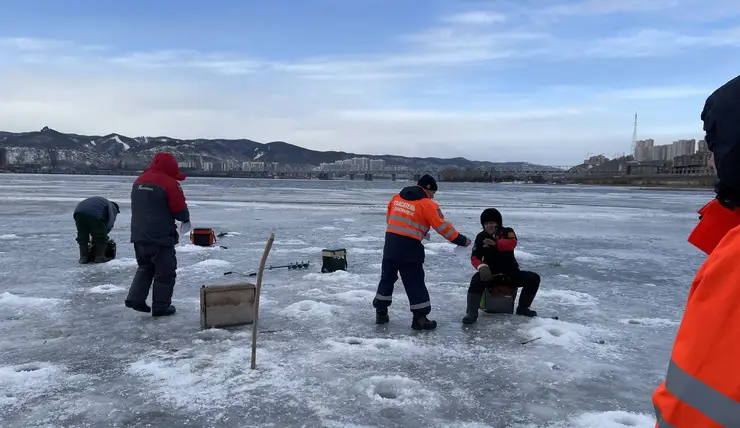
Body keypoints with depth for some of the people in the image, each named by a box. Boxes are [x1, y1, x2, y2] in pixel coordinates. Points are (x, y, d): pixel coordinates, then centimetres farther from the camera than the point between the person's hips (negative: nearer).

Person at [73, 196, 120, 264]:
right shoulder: (113, 208, 24)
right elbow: (110, 224, 7)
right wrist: (105, 233, 17)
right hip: (93, 213, -6)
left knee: (82, 237, 18)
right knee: (101, 237, 9)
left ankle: (83, 257, 17)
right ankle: (99, 257, 7)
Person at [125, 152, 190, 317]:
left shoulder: (138, 181, 11)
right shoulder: (169, 183, -14)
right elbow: (180, 209, -12)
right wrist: (186, 219, 9)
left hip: (138, 235, 7)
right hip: (160, 236, -7)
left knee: (145, 267, 24)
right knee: (165, 272, 5)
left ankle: (135, 298, 16)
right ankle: (161, 307, 9)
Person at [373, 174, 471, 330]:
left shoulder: (397, 197, 12)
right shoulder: (427, 204, -6)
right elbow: (443, 227, -8)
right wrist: (461, 240, -1)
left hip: (390, 243, 6)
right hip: (409, 247, -6)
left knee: (387, 278, 17)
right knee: (415, 283, 3)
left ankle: (381, 312, 23)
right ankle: (419, 318, 6)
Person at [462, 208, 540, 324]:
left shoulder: (507, 232, 0)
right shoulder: (481, 237, 2)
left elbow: (512, 243, -23)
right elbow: (474, 257, -6)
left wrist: (495, 244, -41)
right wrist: (481, 266, -29)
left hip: (511, 274, 1)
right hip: (490, 274, -1)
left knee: (533, 278, -17)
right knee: (477, 280, -32)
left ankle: (522, 308, 0)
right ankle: (471, 313, -34)